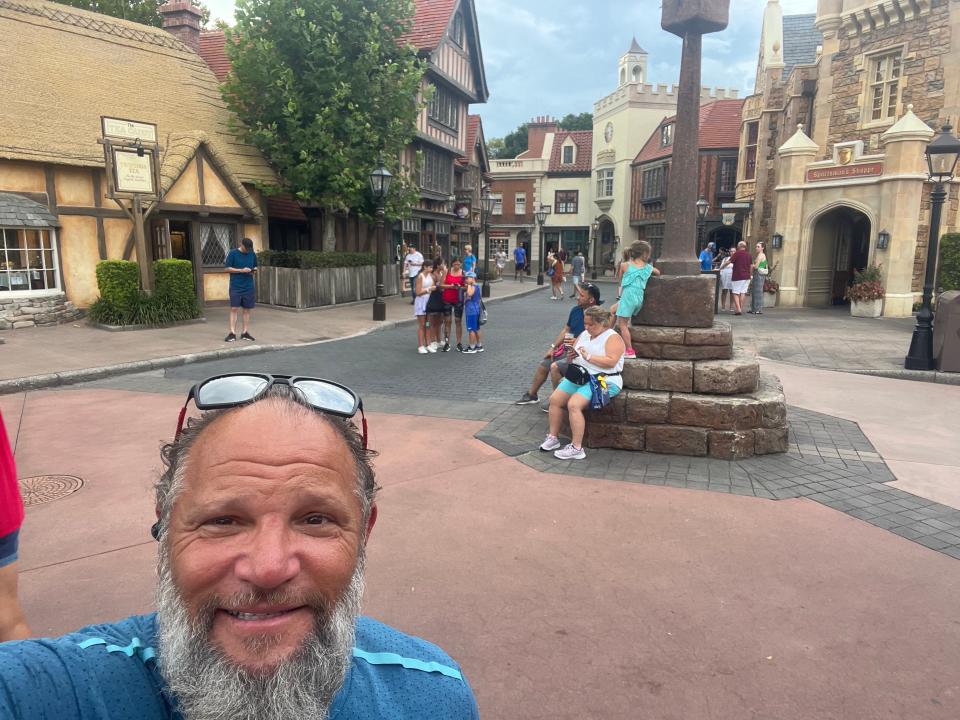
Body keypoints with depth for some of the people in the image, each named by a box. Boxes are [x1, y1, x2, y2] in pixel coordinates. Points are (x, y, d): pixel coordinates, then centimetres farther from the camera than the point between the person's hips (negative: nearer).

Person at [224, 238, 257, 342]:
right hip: (235, 286, -4)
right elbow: (228, 268, -5)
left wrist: (253, 270, -4)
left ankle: (245, 332, 12)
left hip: (249, 287, 4)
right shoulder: (233, 253, -4)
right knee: (234, 309, -6)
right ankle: (232, 333, -3)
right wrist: (241, 270, -15)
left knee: (247, 309, 5)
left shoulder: (252, 254, 8)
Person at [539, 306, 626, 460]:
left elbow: (611, 362, -21)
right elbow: (575, 355, 22)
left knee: (573, 404, -27)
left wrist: (588, 356, -22)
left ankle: (576, 448, -20)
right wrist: (572, 354, -2)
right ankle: (553, 437, 5)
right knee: (554, 399, -7)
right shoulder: (584, 334, 16)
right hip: (579, 376, 8)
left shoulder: (613, 338, -7)